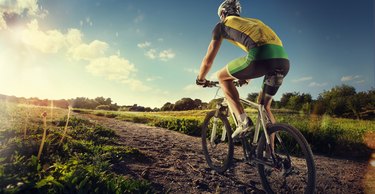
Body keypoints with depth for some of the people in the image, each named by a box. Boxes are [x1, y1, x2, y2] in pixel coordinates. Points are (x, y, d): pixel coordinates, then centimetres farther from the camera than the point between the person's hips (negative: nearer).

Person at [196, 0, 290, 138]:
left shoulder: (222, 25, 21)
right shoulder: (253, 21, 39)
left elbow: (208, 60, 21)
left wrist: (200, 79, 39)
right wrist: (247, 76, 58)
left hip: (261, 56, -7)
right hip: (283, 60, 7)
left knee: (222, 76, 17)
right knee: (265, 106, 24)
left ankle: (243, 121, 7)